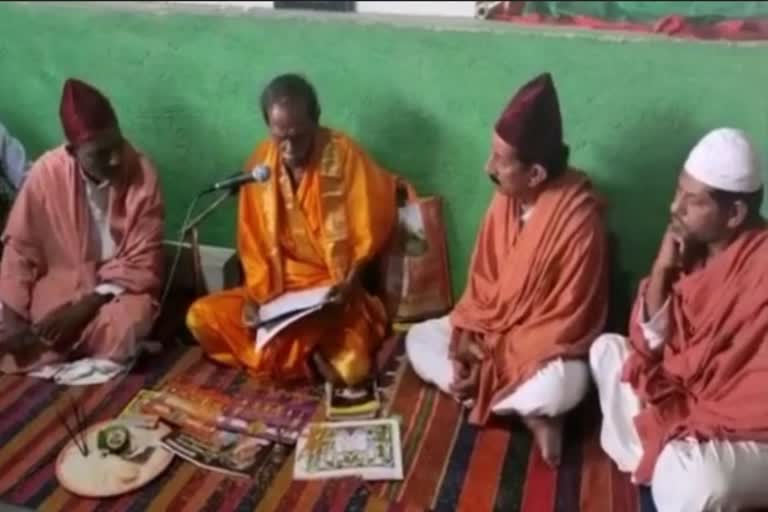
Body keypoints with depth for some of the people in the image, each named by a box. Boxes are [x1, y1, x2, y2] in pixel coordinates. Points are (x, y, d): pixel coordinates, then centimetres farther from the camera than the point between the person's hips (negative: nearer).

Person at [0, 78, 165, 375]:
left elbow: (142, 265, -15)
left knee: (127, 324, -32)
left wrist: (84, 307, -22)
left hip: (119, 288, -1)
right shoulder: (46, 173, -13)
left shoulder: (141, 174, -17)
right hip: (58, 283, 1)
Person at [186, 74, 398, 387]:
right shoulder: (259, 162, -1)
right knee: (201, 317, -13)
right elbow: (253, 243, 4)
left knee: (349, 368, -31)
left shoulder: (345, 155, -13)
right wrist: (257, 296, -10)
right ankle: (311, 357, -9)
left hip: (335, 294, -5)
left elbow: (367, 235, -7)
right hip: (279, 289, 5)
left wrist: (349, 285, -21)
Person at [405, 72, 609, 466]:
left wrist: (496, 363, -22)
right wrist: (464, 338, -14)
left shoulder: (578, 218, -25)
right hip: (492, 330, 8)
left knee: (563, 385, -37)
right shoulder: (504, 201, -6)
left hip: (546, 345, -8)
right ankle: (528, 413, -11)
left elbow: (567, 320, -22)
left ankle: (483, 395, -8)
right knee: (419, 339, -6)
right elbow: (481, 283, 2)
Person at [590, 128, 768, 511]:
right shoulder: (694, 246, -2)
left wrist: (687, 426, -22)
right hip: (684, 399, 8)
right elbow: (649, 343, -2)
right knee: (606, 348, 8)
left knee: (690, 476, -35)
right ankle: (648, 464, 1)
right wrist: (662, 270, -14)